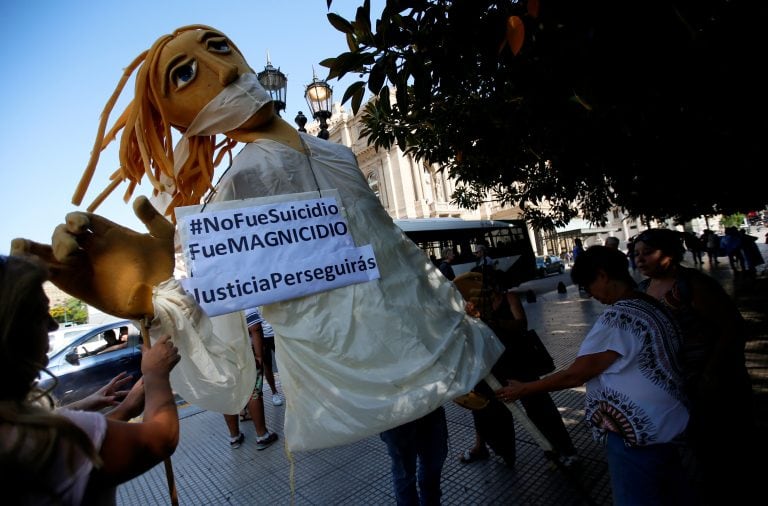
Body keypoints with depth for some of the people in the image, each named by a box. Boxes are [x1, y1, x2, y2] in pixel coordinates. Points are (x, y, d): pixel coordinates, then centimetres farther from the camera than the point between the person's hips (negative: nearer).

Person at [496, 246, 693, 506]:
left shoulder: (617, 316, -27)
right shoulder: (655, 307, -1)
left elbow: (575, 375, -23)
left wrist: (523, 389, -13)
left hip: (636, 430, -8)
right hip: (664, 423, 8)